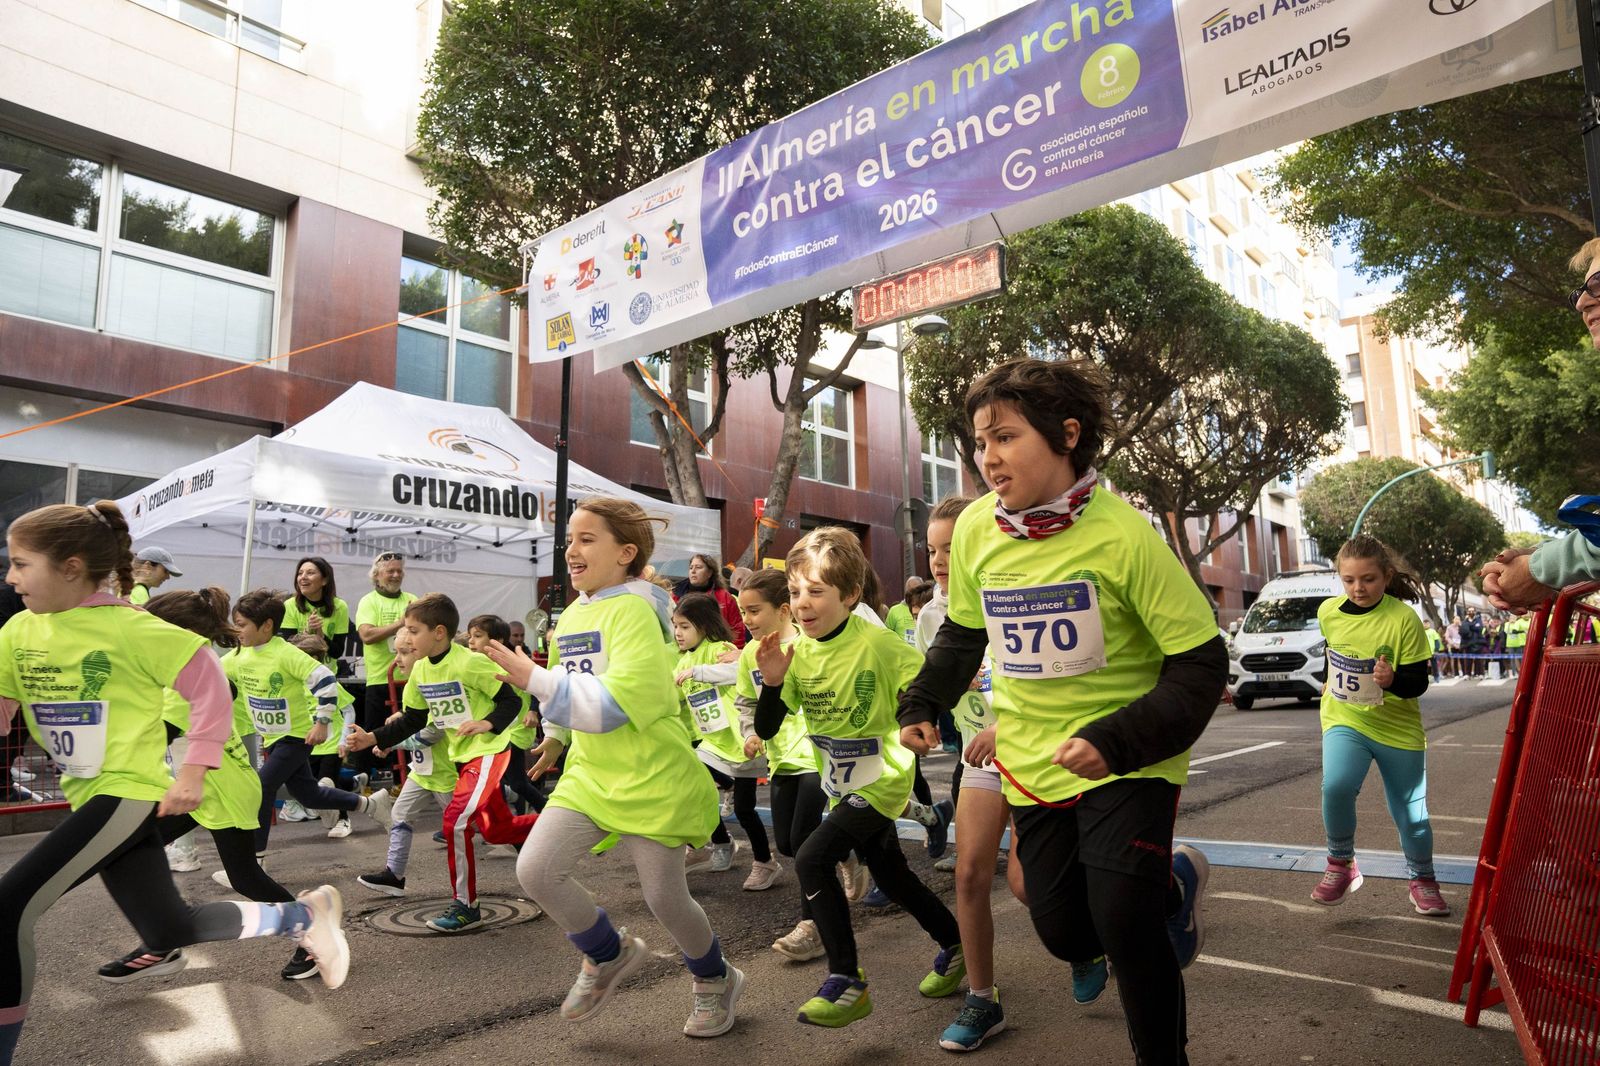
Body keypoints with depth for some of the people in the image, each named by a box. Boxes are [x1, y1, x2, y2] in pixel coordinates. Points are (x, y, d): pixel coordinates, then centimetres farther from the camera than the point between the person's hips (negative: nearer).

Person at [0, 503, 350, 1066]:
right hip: (91, 795, 8)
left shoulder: (129, 628, -17)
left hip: (129, 793, -8)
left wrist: (193, 772, -14)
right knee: (168, 931, 14)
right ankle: (305, 915, 29)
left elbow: (209, 685, -13)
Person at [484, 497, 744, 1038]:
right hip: (590, 774, 7)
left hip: (650, 779, -7)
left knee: (664, 896, 3)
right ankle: (610, 954, 23)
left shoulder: (634, 611, -17)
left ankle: (716, 980, 35)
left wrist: (535, 679, -24)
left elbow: (620, 700, -27)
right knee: (535, 869, -6)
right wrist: (556, 734, 15)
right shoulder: (570, 617, 8)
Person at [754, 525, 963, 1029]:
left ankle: (846, 982, -5)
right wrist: (771, 682, -22)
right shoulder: (797, 652, -6)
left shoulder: (877, 644, -22)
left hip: (880, 781, -7)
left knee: (811, 859, -19)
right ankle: (954, 943, 43)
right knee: (891, 877, 19)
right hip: (842, 785, 7)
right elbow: (766, 729, -6)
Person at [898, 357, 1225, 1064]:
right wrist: (922, 704, 2)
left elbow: (1201, 665, -17)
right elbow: (963, 633, 12)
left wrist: (1119, 741, -27)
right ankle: (1171, 885, 40)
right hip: (1032, 761, 5)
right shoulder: (974, 530, -7)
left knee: (1123, 923, -15)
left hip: (1129, 764, -4)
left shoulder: (1121, 535, -21)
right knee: (1065, 933, 9)